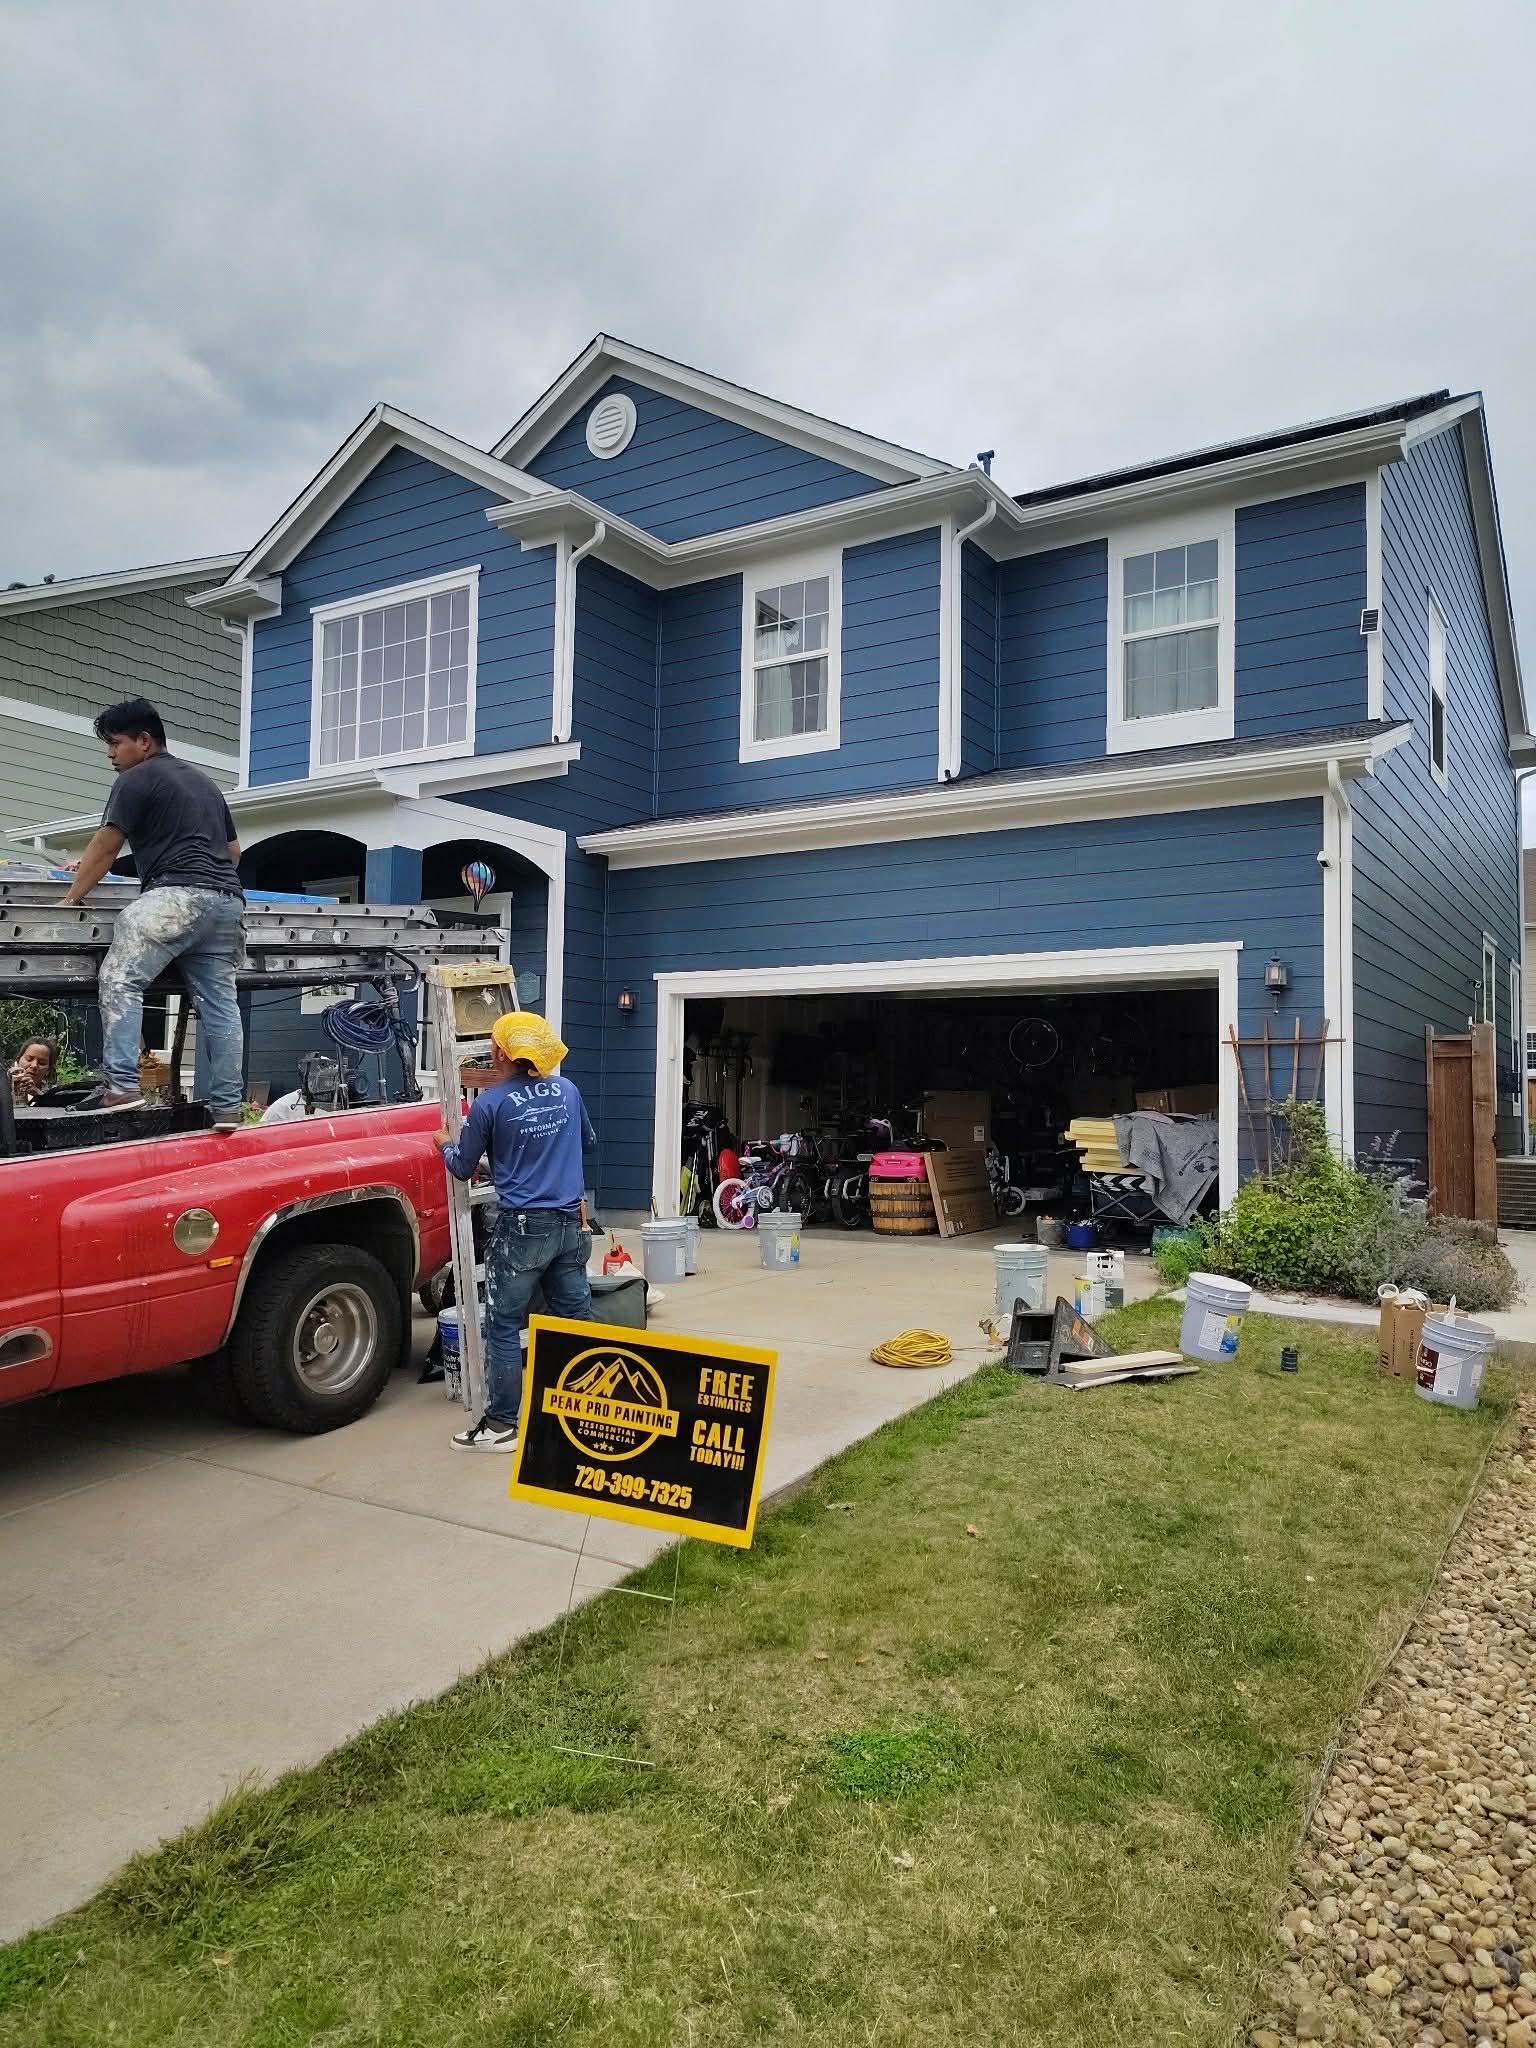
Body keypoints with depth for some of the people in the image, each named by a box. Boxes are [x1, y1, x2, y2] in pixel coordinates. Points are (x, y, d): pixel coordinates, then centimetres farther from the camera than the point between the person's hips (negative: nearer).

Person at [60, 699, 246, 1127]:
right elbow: (234, 850, 34)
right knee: (219, 1002, 4)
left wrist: (69, 898, 11)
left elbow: (106, 848, 3)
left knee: (119, 980, -10)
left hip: (177, 895, -8)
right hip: (227, 899, 8)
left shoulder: (136, 779, 4)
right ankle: (227, 1106, 2)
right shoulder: (203, 781, 29)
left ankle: (122, 1084, -20)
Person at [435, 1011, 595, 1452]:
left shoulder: (490, 1104, -10)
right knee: (575, 1319, 11)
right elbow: (587, 1141, 23)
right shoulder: (567, 1090, 4)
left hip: (522, 1228, -5)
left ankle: (501, 1425, 9)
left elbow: (462, 1168, 3)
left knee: (504, 1327, 4)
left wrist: (444, 1143, 24)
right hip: (570, 1223, 5)